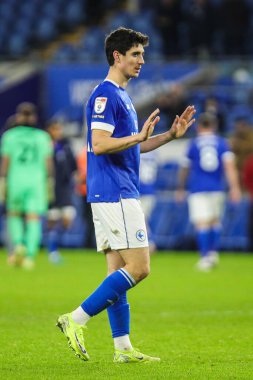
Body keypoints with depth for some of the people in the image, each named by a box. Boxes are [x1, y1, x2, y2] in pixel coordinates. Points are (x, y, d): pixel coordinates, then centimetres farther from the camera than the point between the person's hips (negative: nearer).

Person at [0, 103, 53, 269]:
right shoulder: (43, 137, 6)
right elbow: (48, 162, 3)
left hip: (15, 180, 0)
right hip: (37, 181, 0)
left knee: (14, 214, 17)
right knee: (33, 218, 0)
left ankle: (18, 245, -4)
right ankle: (30, 254, -12)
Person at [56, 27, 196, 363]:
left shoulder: (121, 96, 20)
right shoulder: (105, 95, -12)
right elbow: (99, 144, -21)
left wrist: (171, 135, 18)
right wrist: (139, 136, -26)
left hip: (118, 195, 10)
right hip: (114, 194, -10)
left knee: (118, 271, 8)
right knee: (138, 267, -12)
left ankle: (123, 348, 8)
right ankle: (77, 320, -11)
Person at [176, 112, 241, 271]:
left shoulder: (193, 143, 6)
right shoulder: (222, 143, 6)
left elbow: (185, 168, 12)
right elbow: (229, 165, -7)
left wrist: (181, 188, 26)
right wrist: (234, 187, -12)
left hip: (198, 189, -2)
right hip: (217, 189, 2)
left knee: (202, 223, -8)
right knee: (215, 221, 17)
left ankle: (205, 256, -19)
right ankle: (214, 252, 7)